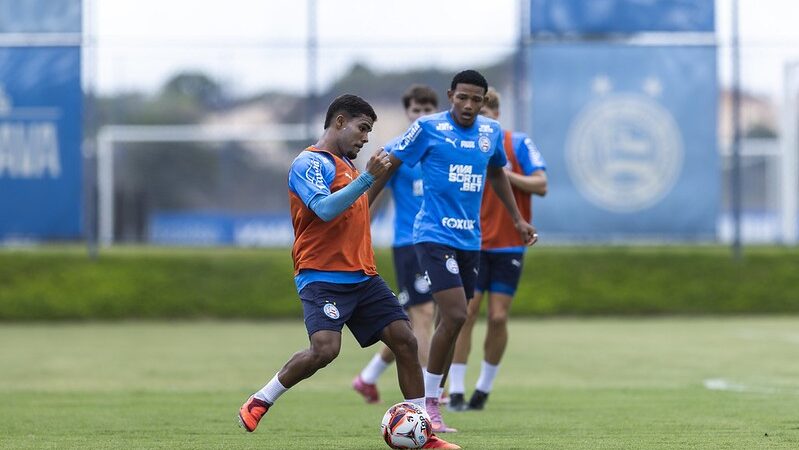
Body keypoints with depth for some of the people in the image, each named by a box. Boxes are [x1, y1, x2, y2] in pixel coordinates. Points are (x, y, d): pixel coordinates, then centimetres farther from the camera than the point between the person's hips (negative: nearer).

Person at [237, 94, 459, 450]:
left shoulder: (346, 164, 20)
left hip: (362, 277, 9)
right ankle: (259, 402, -5)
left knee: (404, 340, -2)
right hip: (322, 277, -9)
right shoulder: (309, 163, -8)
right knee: (325, 348, -26)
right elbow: (325, 209, -23)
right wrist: (367, 177, -26)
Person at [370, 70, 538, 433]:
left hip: (470, 239, 6)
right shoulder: (429, 128, -7)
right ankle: (428, 402, -5)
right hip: (434, 236, -6)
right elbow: (390, 165, 0)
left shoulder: (491, 132, 8)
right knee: (455, 316, -17)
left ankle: (430, 401, 14)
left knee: (452, 323, 6)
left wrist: (518, 219, 26)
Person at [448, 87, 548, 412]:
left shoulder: (518, 144, -2)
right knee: (465, 314, -8)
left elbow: (541, 185, -7)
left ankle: (484, 388, 14)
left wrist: (506, 175, -19)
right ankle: (456, 391, -5)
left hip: (508, 246, -1)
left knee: (498, 317, -3)